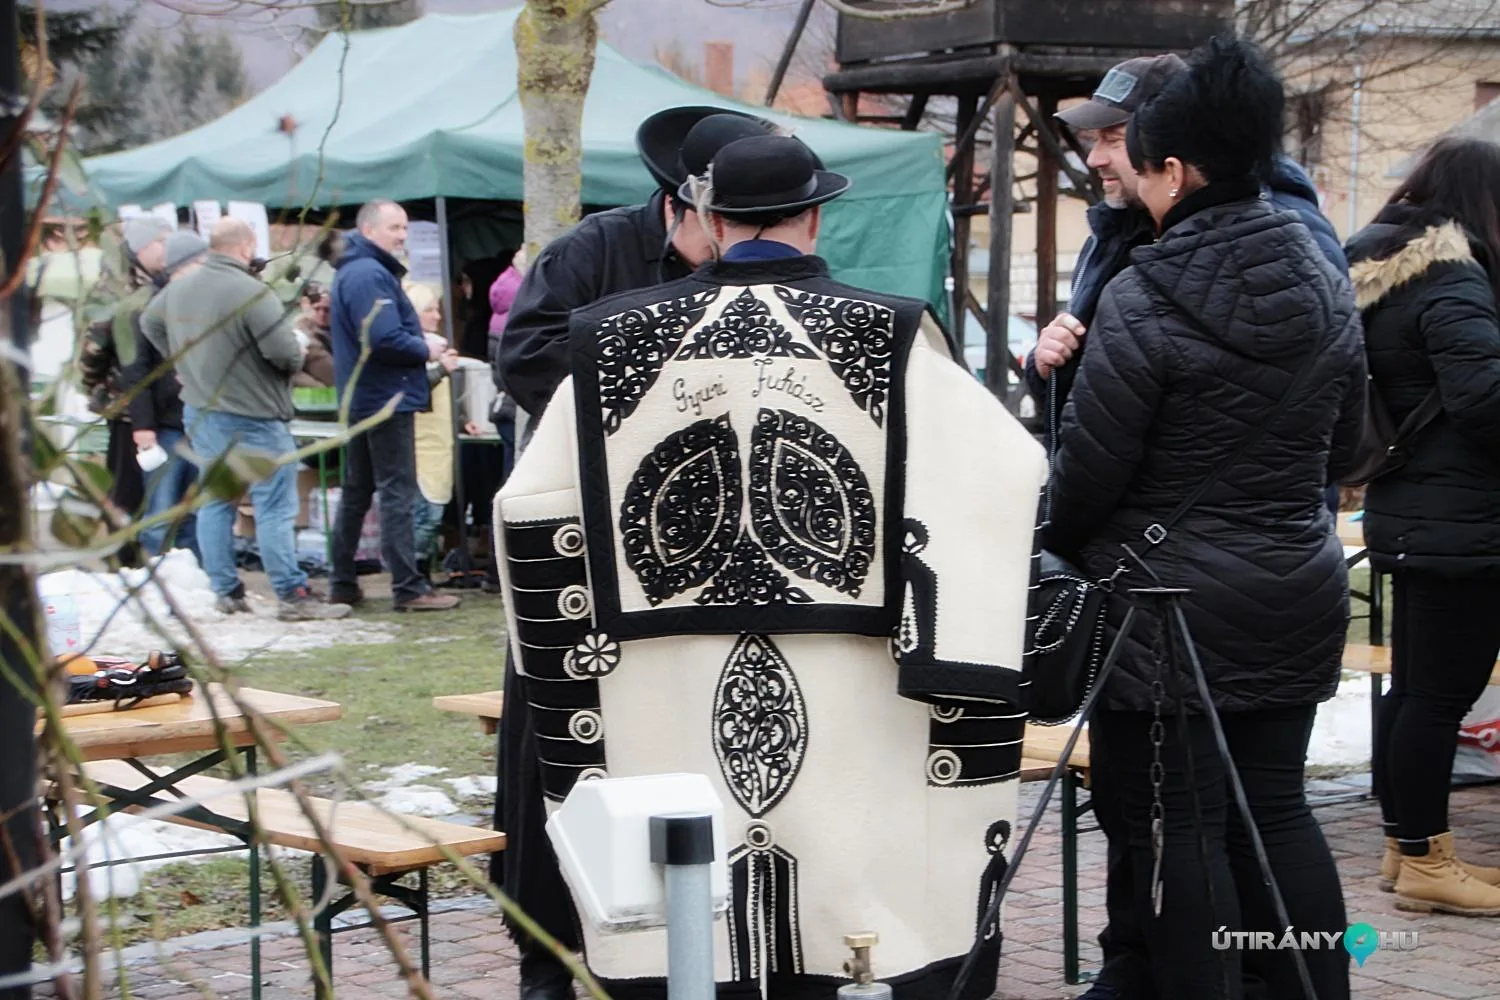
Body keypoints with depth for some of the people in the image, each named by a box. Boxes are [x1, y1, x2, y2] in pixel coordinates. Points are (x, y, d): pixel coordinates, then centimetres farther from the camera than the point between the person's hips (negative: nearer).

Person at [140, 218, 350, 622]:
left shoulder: (179, 287, 5)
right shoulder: (251, 293, -20)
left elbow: (149, 323, 23)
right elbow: (285, 351, -25)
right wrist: (294, 362, -2)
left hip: (199, 411, 8)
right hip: (252, 417, -8)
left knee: (215, 502, 13)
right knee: (274, 507, -3)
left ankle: (226, 591, 17)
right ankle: (292, 595, -3)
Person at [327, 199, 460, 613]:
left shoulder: (351, 272, 16)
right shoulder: (371, 275, -17)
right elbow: (385, 339, -26)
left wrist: (420, 346, 8)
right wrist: (426, 350, -10)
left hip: (360, 398, 10)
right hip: (387, 397, -10)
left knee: (357, 492, 14)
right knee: (397, 494, -8)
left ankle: (343, 583, 18)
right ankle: (408, 587, -6)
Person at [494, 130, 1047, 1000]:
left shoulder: (615, 339, 4)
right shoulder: (889, 338, -2)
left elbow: (532, 511, 7)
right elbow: (1007, 478, -7)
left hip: (668, 709, 2)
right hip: (846, 699, -2)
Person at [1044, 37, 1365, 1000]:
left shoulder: (1145, 300, -16)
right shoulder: (1326, 285, 4)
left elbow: (1089, 464, -12)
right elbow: (1345, 445, 14)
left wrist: (1061, 544, 7)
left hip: (1171, 598, -6)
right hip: (1299, 594, 7)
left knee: (1178, 822, 2)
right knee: (1276, 806, 14)